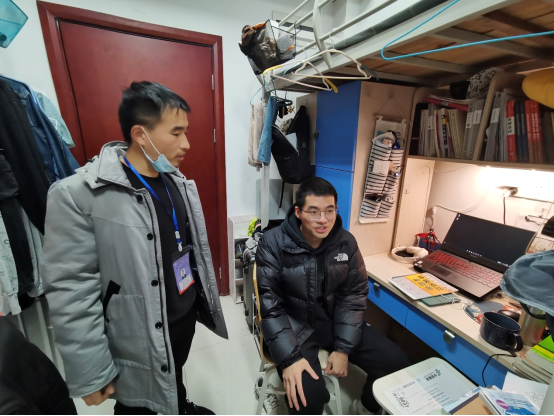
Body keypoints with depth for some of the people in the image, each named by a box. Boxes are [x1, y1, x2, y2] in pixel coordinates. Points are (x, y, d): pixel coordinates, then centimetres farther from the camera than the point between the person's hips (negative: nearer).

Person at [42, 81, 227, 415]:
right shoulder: (77, 195, -23)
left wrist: (205, 295, 14)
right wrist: (90, 373, -14)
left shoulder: (179, 182, -3)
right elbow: (71, 291, -20)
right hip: (138, 337, -5)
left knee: (176, 376, 33)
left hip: (187, 314, 6)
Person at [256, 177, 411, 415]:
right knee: (306, 394, -27)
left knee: (395, 362, -3)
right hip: (294, 325, -3)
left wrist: (343, 348, -9)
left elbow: (354, 295, -3)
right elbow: (271, 305, -17)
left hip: (335, 321, 4)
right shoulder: (273, 244, -18)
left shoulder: (346, 242, -7)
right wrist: (289, 357, -24)